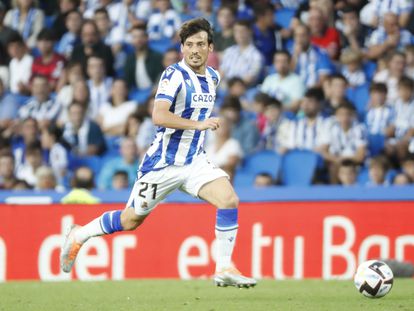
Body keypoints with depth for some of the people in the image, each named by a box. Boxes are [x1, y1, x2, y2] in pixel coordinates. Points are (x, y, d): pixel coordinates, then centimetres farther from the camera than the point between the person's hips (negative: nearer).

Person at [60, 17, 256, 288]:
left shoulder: (213, 77, 6)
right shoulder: (175, 75, -17)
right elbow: (159, 116, -31)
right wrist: (198, 124, -34)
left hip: (194, 161, 6)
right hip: (163, 162, -6)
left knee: (229, 199, -17)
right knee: (132, 220, 8)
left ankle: (224, 269, -10)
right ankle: (80, 235, 33)